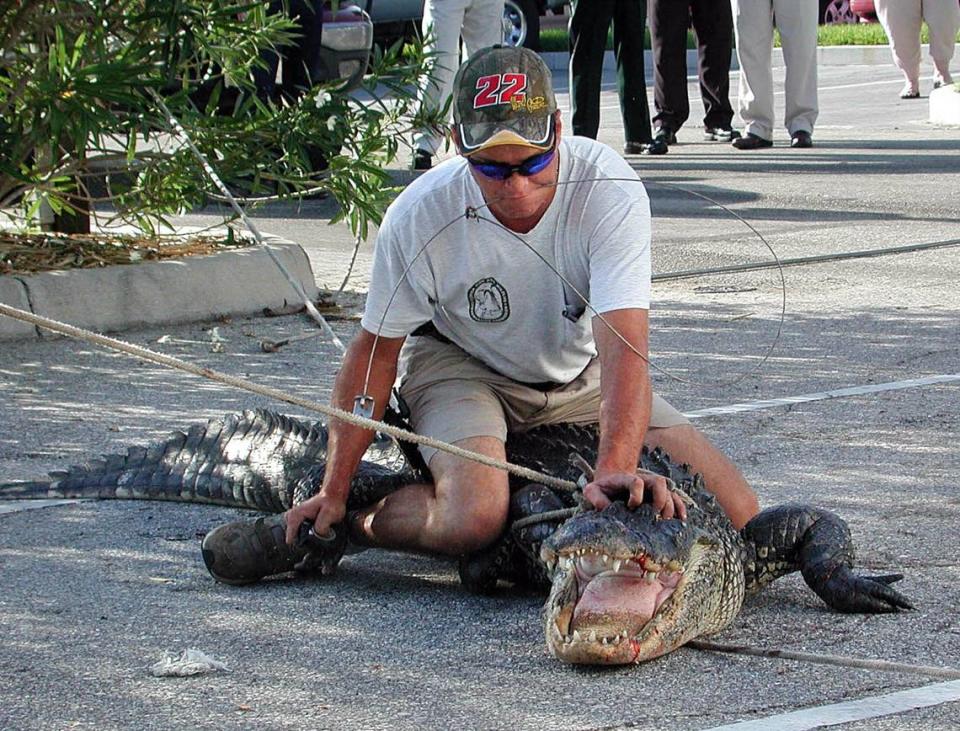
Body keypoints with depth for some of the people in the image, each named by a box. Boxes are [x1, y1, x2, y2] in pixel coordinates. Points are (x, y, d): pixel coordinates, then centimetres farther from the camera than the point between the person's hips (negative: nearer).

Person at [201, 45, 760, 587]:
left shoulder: (609, 188, -29)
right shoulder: (421, 215, -25)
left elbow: (624, 346, -38)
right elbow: (375, 352, -13)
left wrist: (615, 470, -53)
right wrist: (335, 494, -12)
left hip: (582, 375, 2)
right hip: (461, 365, -2)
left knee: (736, 509, -11)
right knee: (475, 516, -34)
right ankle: (328, 530, -9)